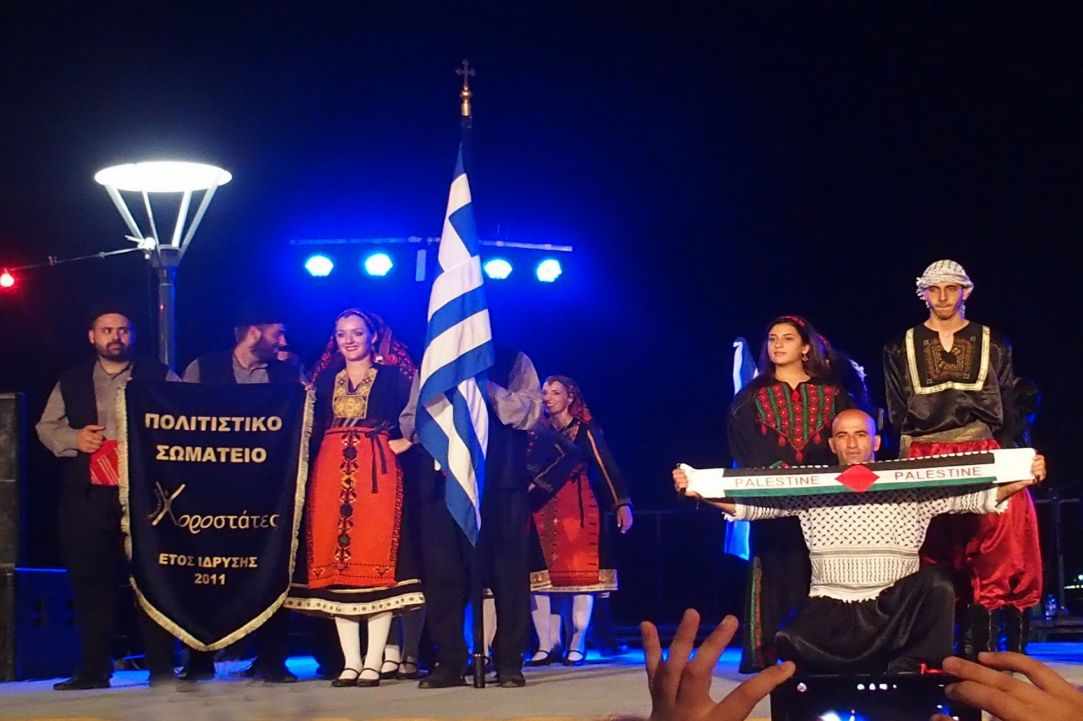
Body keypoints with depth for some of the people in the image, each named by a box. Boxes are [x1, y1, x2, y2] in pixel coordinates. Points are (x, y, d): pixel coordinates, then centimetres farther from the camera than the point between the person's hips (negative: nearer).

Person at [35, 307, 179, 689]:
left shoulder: (159, 376, 7)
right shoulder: (71, 381, 15)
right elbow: (46, 426, 15)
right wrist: (74, 438, -4)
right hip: (88, 496, 3)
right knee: (90, 581, 4)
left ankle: (162, 668, 1)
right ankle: (93, 669, 11)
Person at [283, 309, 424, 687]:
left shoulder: (391, 375, 5)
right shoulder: (326, 379, 15)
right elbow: (313, 429, 9)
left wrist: (407, 441, -7)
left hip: (376, 472, -4)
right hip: (331, 473, 4)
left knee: (376, 559, -7)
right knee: (334, 562, 0)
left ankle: (373, 662, -6)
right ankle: (350, 662, 4)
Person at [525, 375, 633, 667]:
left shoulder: (585, 428, 2)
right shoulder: (537, 430, 11)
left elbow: (606, 466, -5)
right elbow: (528, 467, 9)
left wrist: (622, 503, -13)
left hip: (577, 510, -3)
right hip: (541, 510, 3)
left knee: (581, 574, -4)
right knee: (539, 576, -3)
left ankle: (577, 645, 0)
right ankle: (545, 644, 1)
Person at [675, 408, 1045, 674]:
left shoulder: (912, 487, 8)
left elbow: (970, 497, 0)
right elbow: (749, 502, 5)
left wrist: (1015, 483, -15)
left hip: (895, 607, 0)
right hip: (831, 609, 0)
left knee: (935, 582, -30)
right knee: (789, 644, -28)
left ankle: (905, 673, -12)